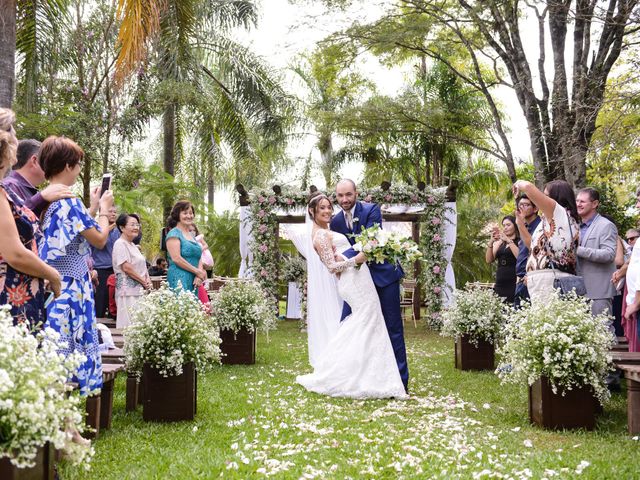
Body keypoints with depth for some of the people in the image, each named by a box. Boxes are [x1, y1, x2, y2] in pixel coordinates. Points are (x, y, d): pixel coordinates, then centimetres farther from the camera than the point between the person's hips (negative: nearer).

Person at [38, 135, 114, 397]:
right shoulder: (68, 201, -16)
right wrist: (104, 208, 5)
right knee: (71, 350, -3)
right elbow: (99, 239, -9)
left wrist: (93, 208, 21)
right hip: (70, 289, -9)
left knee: (53, 352, 10)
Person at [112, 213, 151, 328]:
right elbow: (126, 267, -16)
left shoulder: (132, 245, 19)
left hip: (139, 290, 9)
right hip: (128, 291, -9)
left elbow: (141, 265, 23)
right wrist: (144, 282, -9)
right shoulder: (120, 244, -9)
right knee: (130, 324, -10)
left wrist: (148, 280, 4)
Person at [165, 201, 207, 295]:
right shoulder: (174, 233, -2)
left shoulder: (192, 236, 22)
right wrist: (197, 271, -9)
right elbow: (176, 258, -12)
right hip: (180, 279, -7)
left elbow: (198, 258, 17)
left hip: (193, 281, 7)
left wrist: (199, 276, -3)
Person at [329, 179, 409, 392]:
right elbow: (338, 252, 8)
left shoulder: (371, 210, -12)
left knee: (392, 327, 1)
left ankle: (400, 380, 9)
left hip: (383, 274, -5)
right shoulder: (336, 222, 3)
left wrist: (344, 258, -34)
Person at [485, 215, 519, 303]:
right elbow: (489, 260, 8)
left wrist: (509, 240, -11)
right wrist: (491, 242, -4)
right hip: (500, 284, 4)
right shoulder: (499, 243, 16)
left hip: (514, 284, -4)